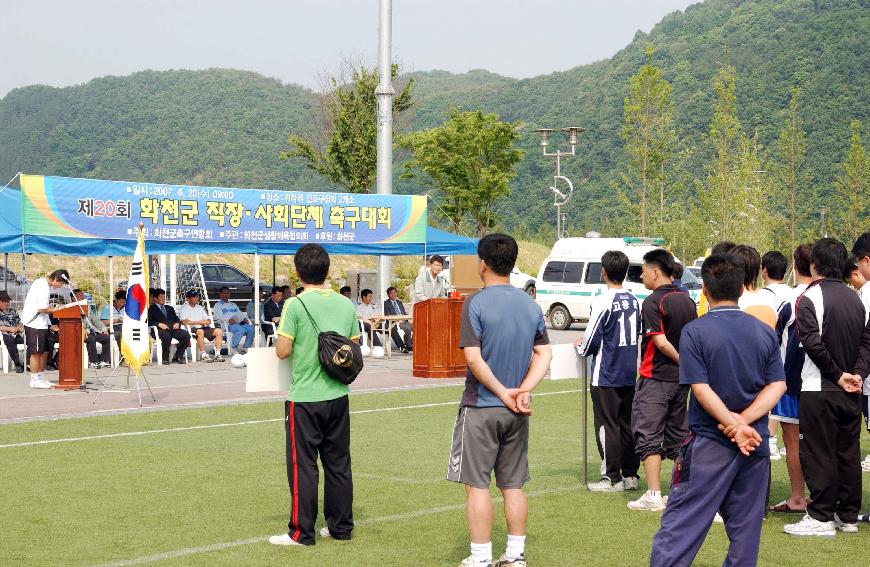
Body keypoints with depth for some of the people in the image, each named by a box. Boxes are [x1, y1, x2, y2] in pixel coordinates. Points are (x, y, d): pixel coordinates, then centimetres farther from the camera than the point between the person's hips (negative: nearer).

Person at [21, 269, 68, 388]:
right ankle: (34, 380, -1)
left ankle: (41, 378, 18)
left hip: (41, 323, 10)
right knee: (36, 352, -5)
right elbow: (42, 309, -23)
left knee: (45, 351, 12)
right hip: (35, 323, -10)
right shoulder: (44, 288, -20)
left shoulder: (41, 282, 12)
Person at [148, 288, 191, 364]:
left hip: (173, 329, 5)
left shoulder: (170, 308, 32)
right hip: (161, 330, -5)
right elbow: (149, 321, -1)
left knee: (186, 335, -23)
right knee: (167, 336, -40)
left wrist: (177, 323, 2)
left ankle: (178, 357, -14)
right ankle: (165, 358, -25)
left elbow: (177, 319, 26)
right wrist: (159, 324, -16)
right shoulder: (152, 309, 13)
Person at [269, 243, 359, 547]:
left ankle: (301, 532, 6)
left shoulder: (295, 305, -13)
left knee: (303, 465, 2)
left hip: (305, 397, -5)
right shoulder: (346, 305, 4)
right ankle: (341, 525, 20)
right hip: (338, 395, 5)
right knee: (338, 462, 13)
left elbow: (282, 351, -13)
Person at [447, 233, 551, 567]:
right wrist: (524, 390, -5)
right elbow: (544, 355, 4)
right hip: (516, 413, 6)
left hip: (481, 408, -6)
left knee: (476, 484, 1)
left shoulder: (476, 303, -12)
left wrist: (503, 393, -11)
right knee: (513, 484, 12)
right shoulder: (530, 305, 7)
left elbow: (473, 358, -18)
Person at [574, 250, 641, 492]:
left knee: (607, 426, 0)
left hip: (606, 377, -7)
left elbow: (591, 343, -16)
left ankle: (612, 478, 3)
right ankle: (630, 475, 17)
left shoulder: (603, 302, -16)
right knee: (627, 425, 13)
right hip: (630, 374, 7)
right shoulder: (634, 301, 5)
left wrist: (580, 346, 8)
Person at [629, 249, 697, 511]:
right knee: (678, 434, 15)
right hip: (681, 380, 7)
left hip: (655, 378, -7)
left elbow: (661, 342, -20)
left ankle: (653, 495, -7)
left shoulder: (652, 302, -14)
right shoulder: (686, 300, 8)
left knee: (648, 435, -2)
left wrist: (683, 361, -10)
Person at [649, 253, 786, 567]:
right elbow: (777, 386, -1)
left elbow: (701, 389, -15)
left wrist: (734, 424, -13)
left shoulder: (695, 331, -8)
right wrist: (744, 421, -10)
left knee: (680, 523, -2)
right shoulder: (765, 332, 5)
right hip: (755, 445, 4)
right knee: (746, 527, 11)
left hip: (709, 444, -4)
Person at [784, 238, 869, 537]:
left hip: (819, 389, -6)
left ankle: (822, 517, -1)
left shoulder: (810, 297, -11)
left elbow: (812, 342, -19)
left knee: (818, 453, -1)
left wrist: (838, 375, -11)